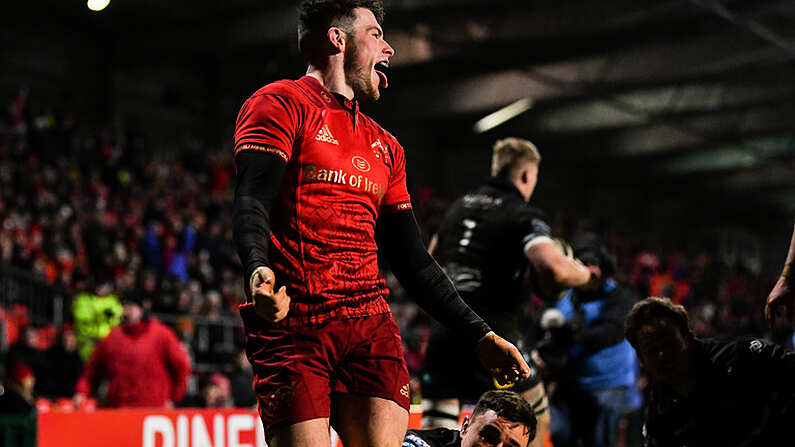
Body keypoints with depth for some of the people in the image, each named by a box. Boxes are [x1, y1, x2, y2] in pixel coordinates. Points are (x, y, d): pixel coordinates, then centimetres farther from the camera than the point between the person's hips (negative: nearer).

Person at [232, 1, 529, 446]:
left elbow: (413, 260, 24)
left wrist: (480, 335, 19)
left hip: (369, 324, 5)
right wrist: (257, 270, -32)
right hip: (291, 325, -5)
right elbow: (252, 201, -11)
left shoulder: (384, 146, 25)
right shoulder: (280, 104, 5)